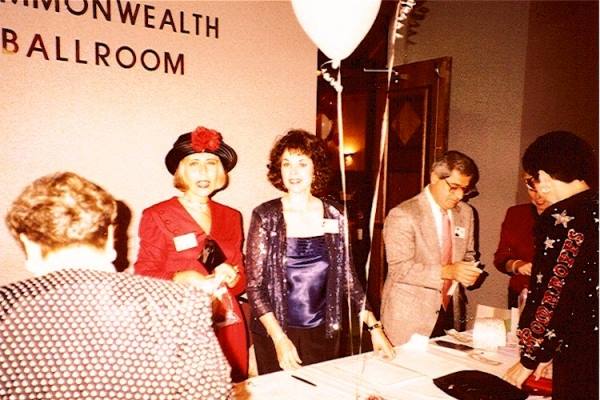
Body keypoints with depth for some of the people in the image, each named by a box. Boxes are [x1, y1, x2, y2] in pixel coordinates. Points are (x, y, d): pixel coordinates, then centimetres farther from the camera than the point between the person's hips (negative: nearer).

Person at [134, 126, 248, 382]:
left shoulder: (231, 217, 10)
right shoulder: (156, 216, -3)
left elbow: (242, 281, 13)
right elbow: (144, 279, -5)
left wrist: (230, 277, -8)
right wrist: (181, 279, -22)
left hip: (229, 330, 4)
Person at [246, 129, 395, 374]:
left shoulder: (334, 217, 0)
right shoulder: (265, 217, -7)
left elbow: (348, 278, 6)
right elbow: (254, 285, -8)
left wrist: (374, 326, 0)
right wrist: (279, 338, -15)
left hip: (323, 333, 2)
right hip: (275, 335, -2)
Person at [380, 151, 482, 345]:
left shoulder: (465, 213, 8)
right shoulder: (402, 215, -14)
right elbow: (400, 268, -19)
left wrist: (468, 271, -4)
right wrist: (447, 271, -26)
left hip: (450, 314, 6)